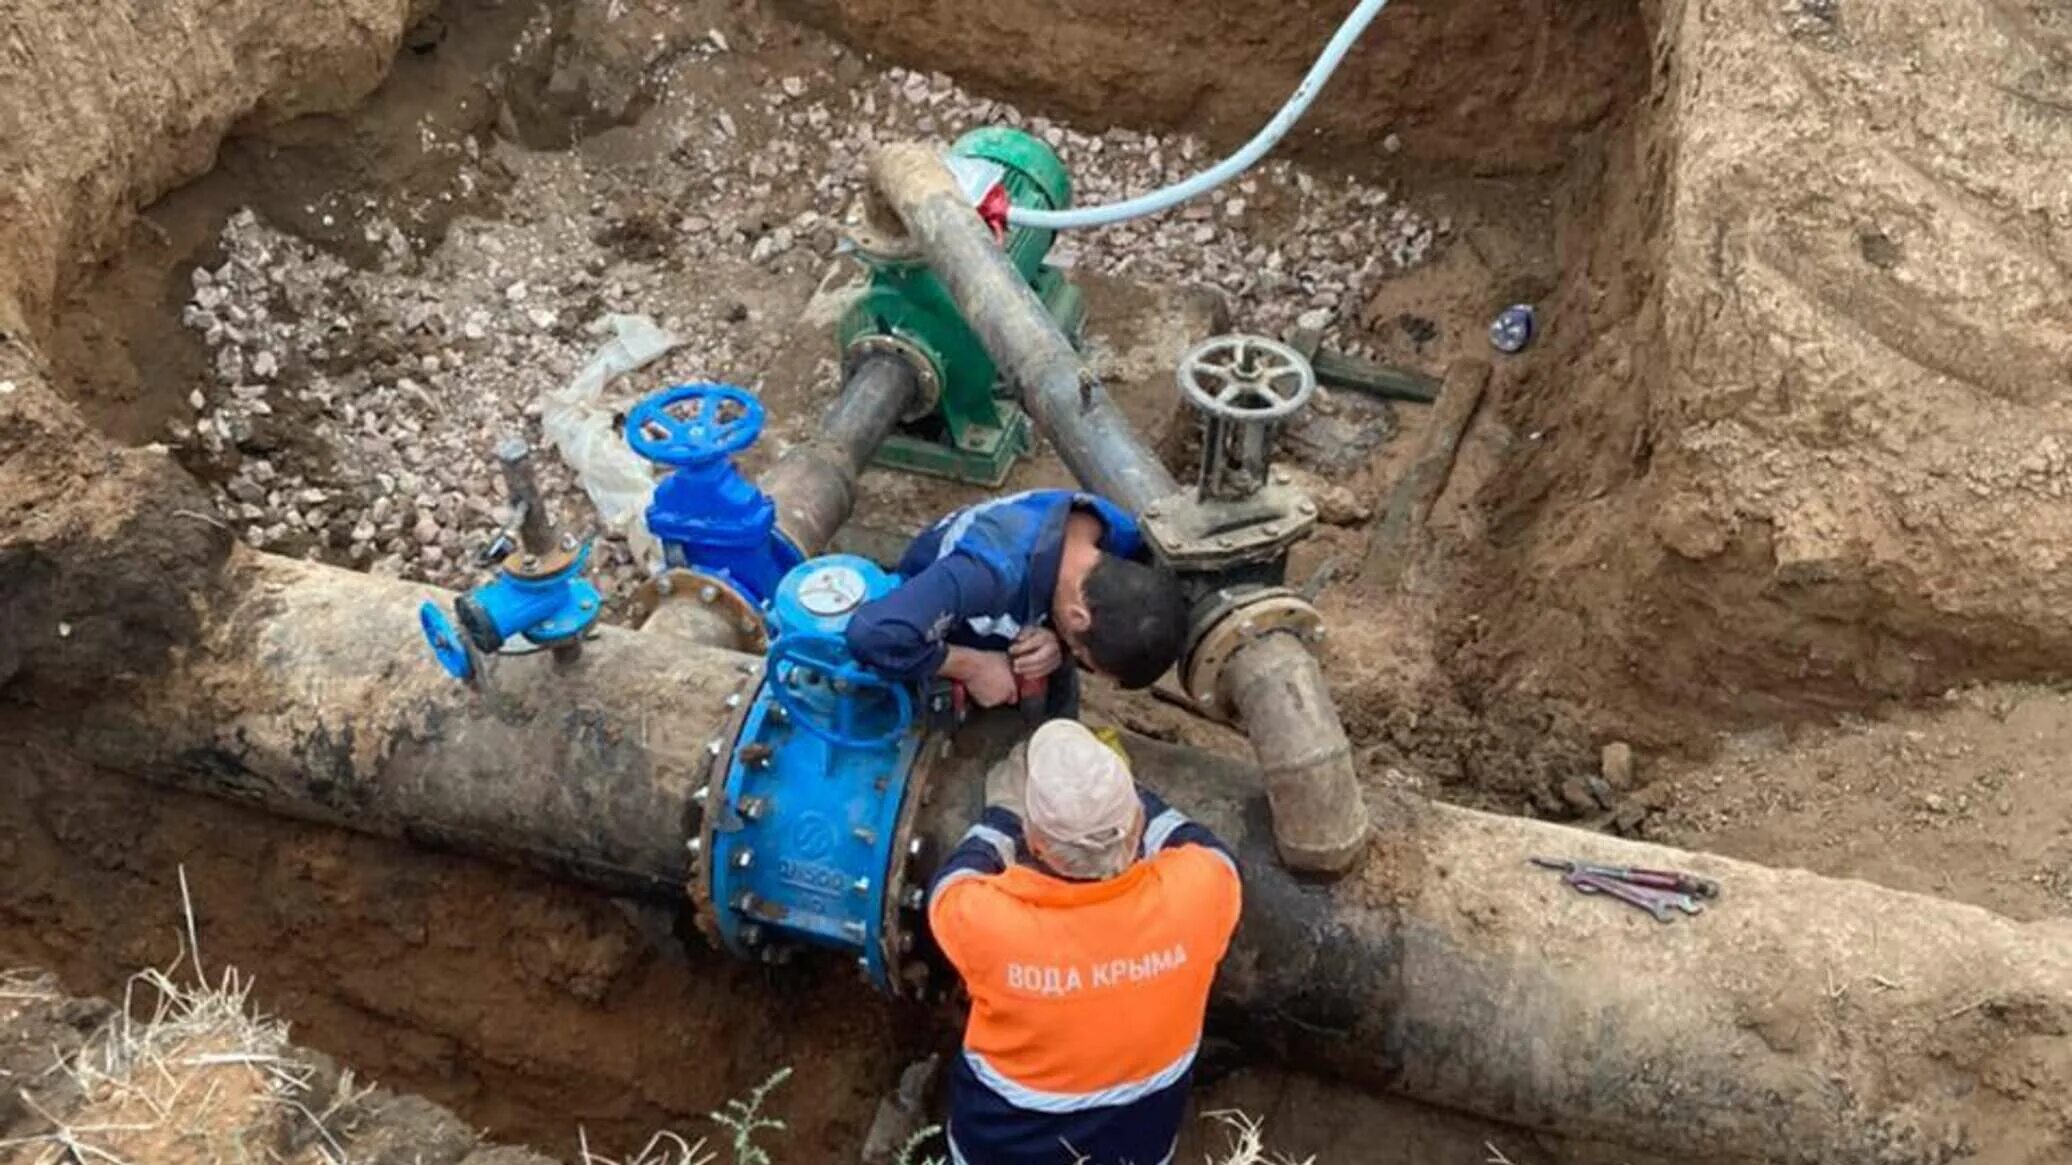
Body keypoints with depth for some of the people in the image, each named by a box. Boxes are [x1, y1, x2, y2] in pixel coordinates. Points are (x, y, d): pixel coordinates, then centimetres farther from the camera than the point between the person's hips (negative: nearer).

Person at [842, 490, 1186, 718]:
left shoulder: (1119, 536, -29)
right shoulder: (991, 571, -49)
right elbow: (875, 637, -58)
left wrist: (1059, 643, -33)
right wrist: (973, 667, -44)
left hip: (1012, 641, 5)